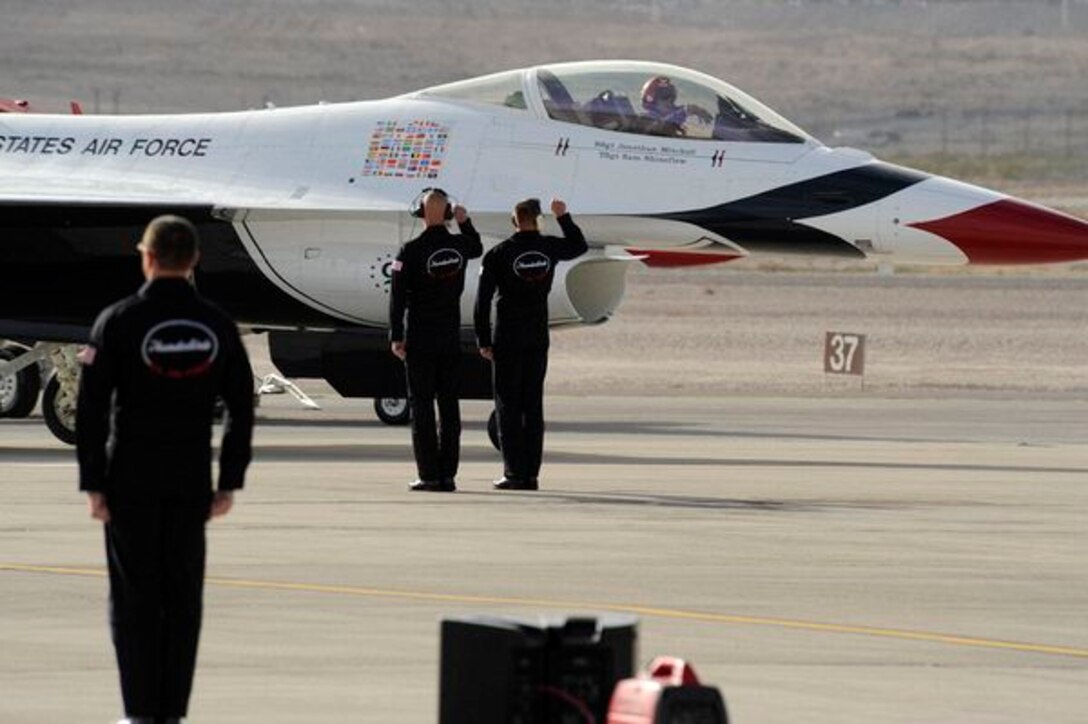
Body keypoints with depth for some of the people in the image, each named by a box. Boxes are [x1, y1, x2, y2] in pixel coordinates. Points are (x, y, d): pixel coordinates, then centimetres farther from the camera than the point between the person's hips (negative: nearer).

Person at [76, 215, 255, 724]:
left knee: (134, 595, 2)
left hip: (132, 478, -3)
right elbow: (241, 410, 3)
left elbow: (91, 409, -10)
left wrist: (93, 485, -5)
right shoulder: (218, 326, 1)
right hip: (191, 480, 3)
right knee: (182, 596, 7)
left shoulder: (118, 322, -9)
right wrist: (229, 485, 9)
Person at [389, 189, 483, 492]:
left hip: (420, 337, -4)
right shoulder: (459, 245, 1)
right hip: (451, 336, 4)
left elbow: (398, 298, -11)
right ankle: (448, 475, 6)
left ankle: (429, 475, -5)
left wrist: (396, 337, -5)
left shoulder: (411, 251, -12)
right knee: (449, 404, 7)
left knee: (421, 404, -1)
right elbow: (477, 249, 28)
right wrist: (465, 222, 19)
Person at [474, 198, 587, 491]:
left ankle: (514, 472, -6)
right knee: (533, 405, 6)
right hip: (538, 337, 3)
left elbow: (483, 300, -6)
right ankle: (531, 474, 3)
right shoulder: (549, 247, 1)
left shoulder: (498, 254, -7)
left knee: (508, 404, -1)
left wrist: (483, 341, -1)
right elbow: (579, 246, 24)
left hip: (507, 337, -3)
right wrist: (564, 217, 32)